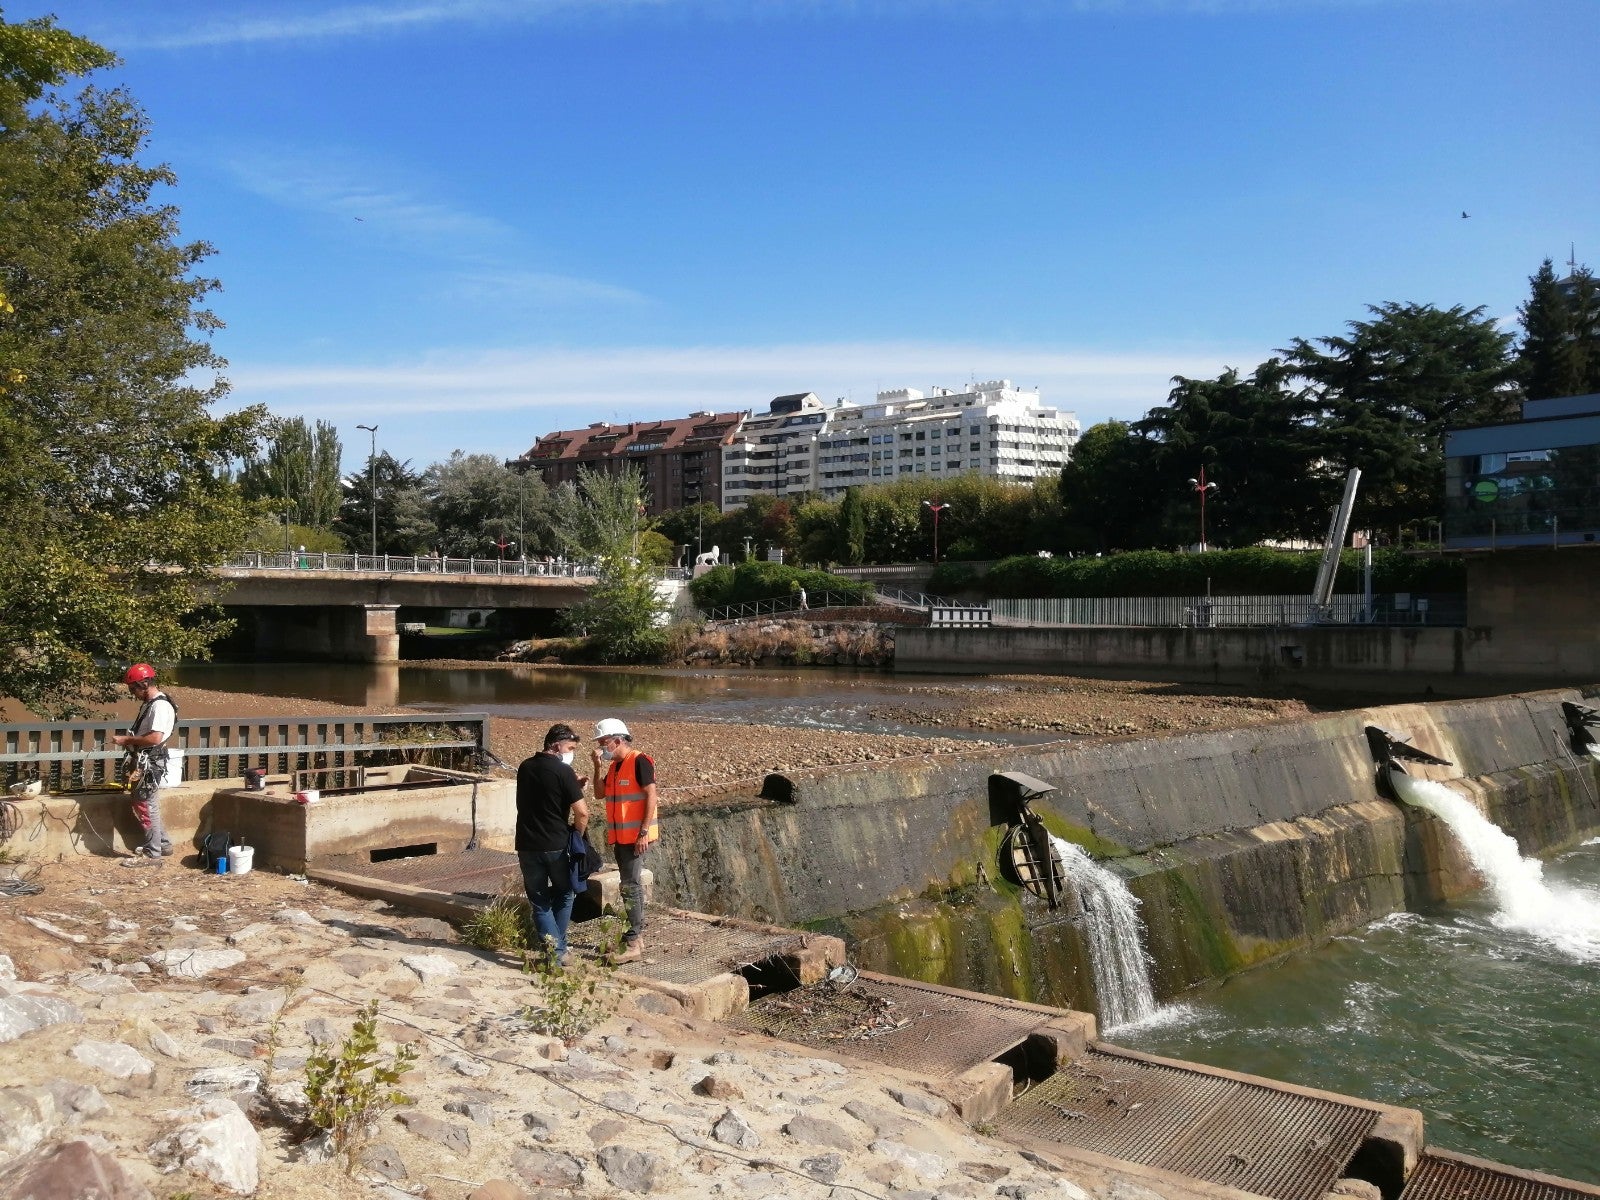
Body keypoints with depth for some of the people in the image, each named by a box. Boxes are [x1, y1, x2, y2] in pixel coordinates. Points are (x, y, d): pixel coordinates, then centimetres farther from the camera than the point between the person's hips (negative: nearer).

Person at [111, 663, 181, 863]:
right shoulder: (149, 703, 13)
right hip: (144, 763, 10)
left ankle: (152, 853, 6)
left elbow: (155, 738, -27)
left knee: (146, 807, -3)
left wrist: (127, 739, -18)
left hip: (152, 765, -10)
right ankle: (163, 844, 27)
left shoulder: (160, 706, -19)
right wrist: (128, 739, 6)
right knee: (141, 804, 17)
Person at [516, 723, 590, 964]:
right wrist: (577, 835, 2)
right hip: (556, 845, -4)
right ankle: (559, 949, 20)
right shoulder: (563, 771, -12)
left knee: (539, 902, 9)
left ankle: (553, 951, 2)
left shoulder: (525, 767, 8)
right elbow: (582, 813, -16)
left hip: (527, 845, 4)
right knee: (564, 895, 18)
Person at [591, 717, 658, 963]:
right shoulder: (614, 766, 14)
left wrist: (644, 832, -21)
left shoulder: (640, 761, -13)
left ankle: (633, 943, -8)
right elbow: (599, 794, 14)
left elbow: (651, 796, -17)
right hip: (619, 836, 9)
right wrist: (598, 766, 2)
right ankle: (636, 935, 22)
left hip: (636, 836, -9)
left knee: (631, 885, -10)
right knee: (630, 885, 14)